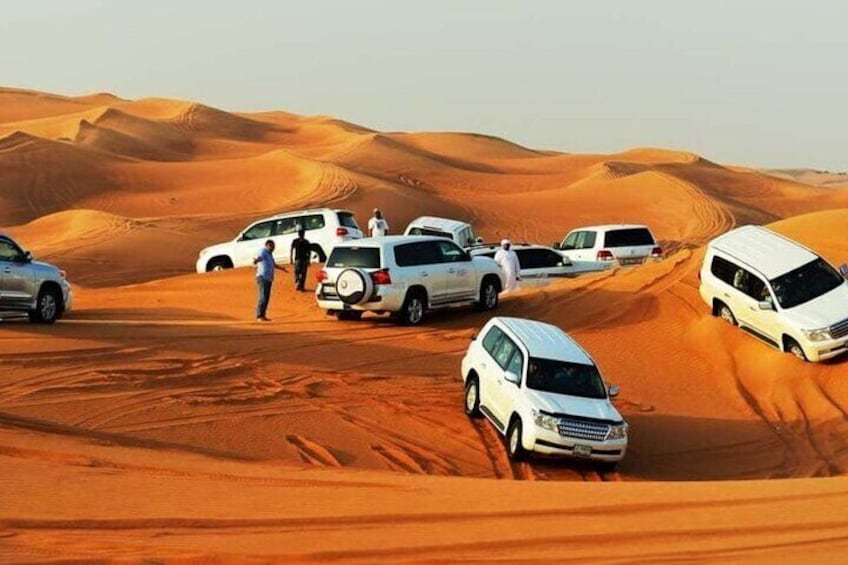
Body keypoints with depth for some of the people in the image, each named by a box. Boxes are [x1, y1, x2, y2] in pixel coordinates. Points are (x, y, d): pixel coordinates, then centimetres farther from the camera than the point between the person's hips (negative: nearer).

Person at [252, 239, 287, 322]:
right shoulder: (263, 252, -10)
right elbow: (259, 257, -33)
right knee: (263, 297, -14)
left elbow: (273, 264, 35)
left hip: (268, 279, 9)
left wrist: (281, 268, 49)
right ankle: (259, 316, -15)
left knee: (267, 297, 9)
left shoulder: (270, 254, 18)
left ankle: (263, 315, 14)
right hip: (262, 277, -9)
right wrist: (256, 260, -56)